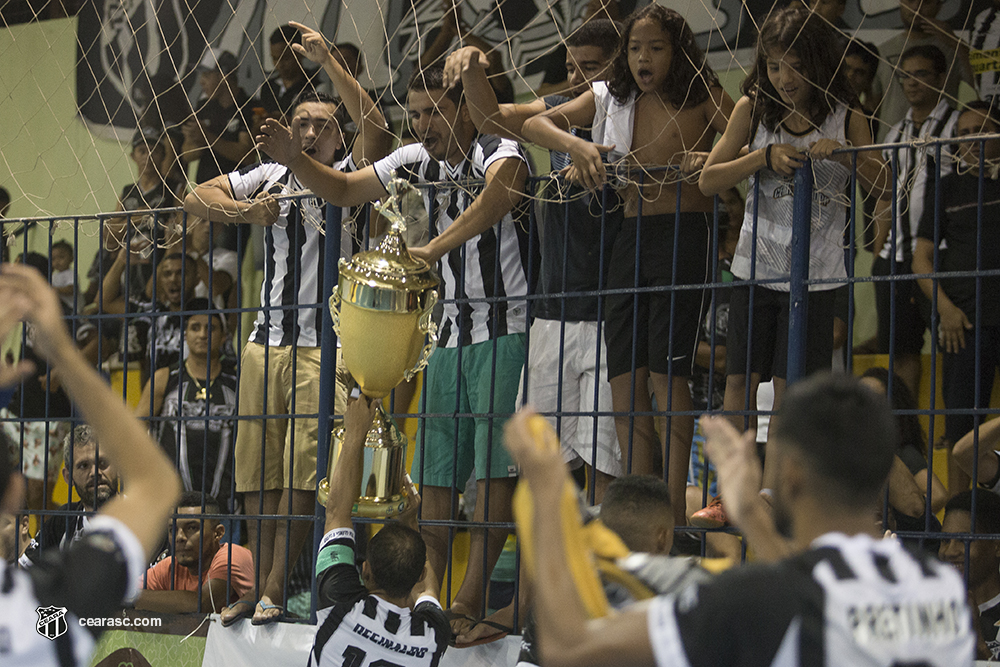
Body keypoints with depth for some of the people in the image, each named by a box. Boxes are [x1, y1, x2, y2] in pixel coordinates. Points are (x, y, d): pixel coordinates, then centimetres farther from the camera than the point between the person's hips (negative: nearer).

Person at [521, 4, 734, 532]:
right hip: (630, 237, 5)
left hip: (685, 236, -5)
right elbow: (535, 124, 8)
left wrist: (711, 162, -24)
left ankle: (674, 510, -10)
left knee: (666, 374, -12)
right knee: (624, 380, -1)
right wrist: (575, 146, -12)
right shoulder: (610, 99, 14)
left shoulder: (702, 100, 4)